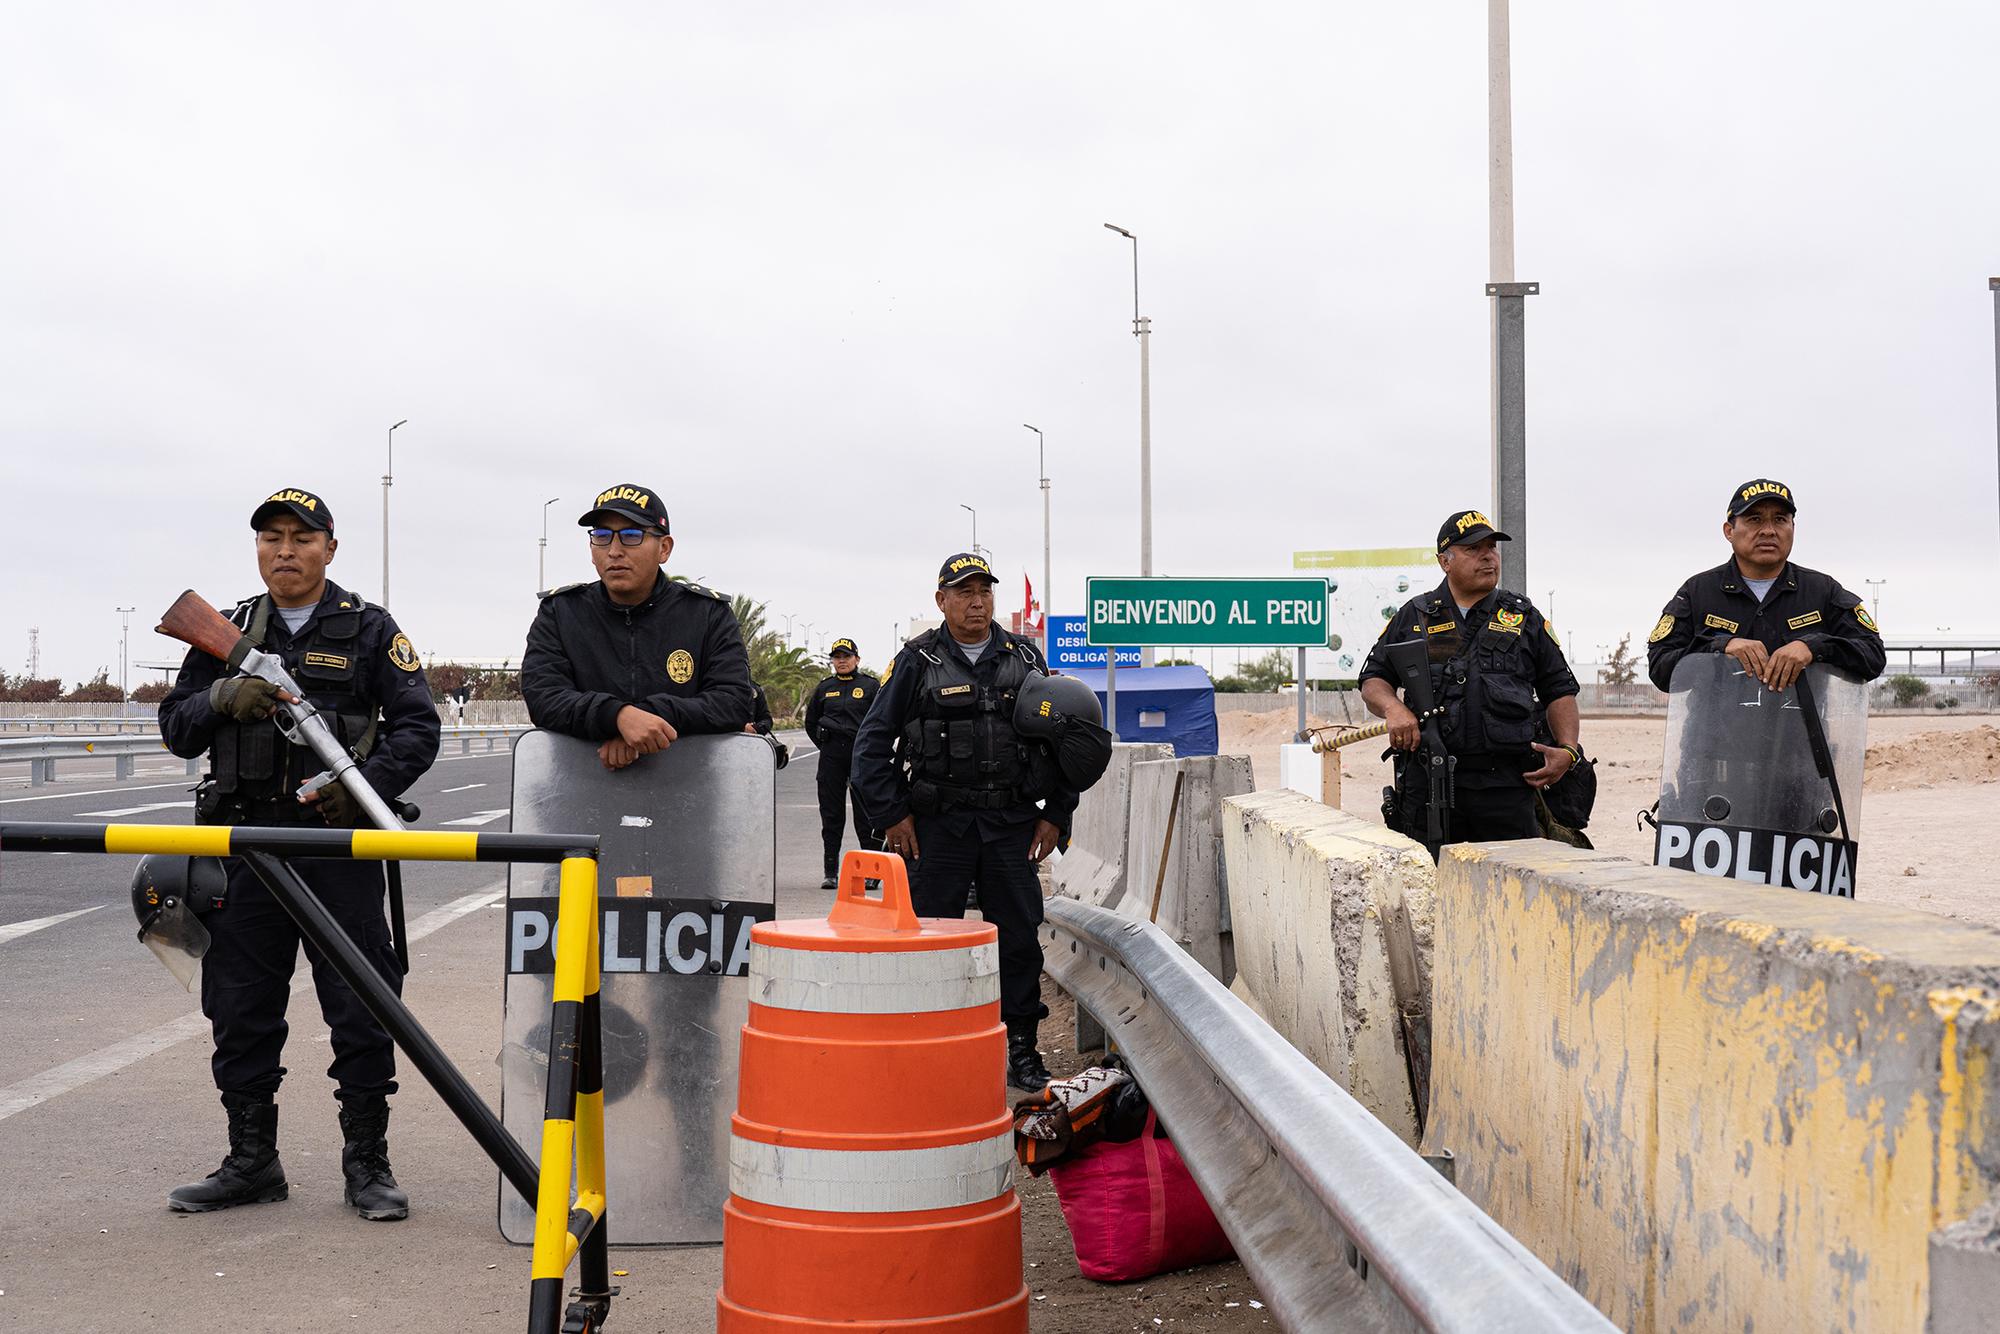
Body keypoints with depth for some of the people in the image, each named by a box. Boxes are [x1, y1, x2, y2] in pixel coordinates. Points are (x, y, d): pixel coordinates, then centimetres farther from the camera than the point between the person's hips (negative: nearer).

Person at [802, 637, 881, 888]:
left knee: (865, 815, -3)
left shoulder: (871, 685, 2)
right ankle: (831, 872, 10)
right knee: (831, 814, 4)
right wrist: (824, 745, 13)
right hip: (831, 756, 3)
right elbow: (810, 721, 22)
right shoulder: (824, 688, 11)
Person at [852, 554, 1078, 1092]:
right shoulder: (917, 663, 0)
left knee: (1019, 937, 5)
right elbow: (873, 742, 2)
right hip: (939, 825, -2)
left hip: (1013, 824, 2)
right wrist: (891, 815, -3)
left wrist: (1056, 814, 9)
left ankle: (1021, 1052, 16)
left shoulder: (1024, 659, 8)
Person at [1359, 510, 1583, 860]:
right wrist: (1393, 708, -9)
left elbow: (1560, 690, 16)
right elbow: (1373, 680, 14)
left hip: (1506, 782, 0)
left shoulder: (1524, 617, 15)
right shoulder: (1414, 617, 14)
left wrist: (1568, 751, 0)